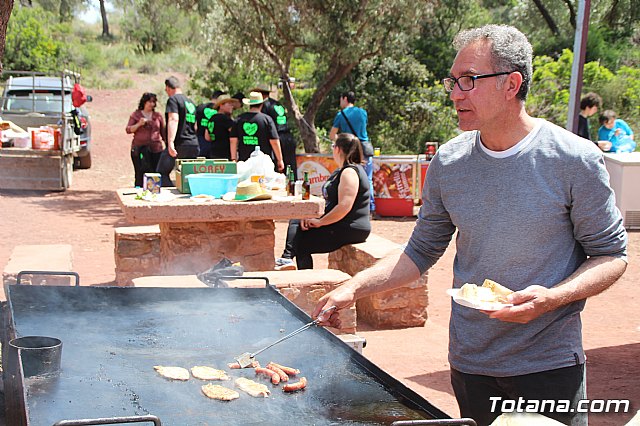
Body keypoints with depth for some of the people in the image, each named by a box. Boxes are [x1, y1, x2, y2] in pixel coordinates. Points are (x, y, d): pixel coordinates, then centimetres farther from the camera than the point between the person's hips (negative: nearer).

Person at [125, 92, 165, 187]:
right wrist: (139, 124, -12)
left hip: (156, 148, 1)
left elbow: (163, 132, 16)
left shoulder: (158, 116, 11)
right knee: (140, 174, -5)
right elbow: (128, 130, 2)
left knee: (155, 173, -5)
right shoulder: (135, 115, 7)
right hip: (139, 148, -1)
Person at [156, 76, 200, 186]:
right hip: (194, 145, 8)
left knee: (162, 173, -1)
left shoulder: (173, 100, -4)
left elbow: (173, 120, -19)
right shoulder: (191, 103, 21)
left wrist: (170, 142, -27)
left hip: (179, 144, -7)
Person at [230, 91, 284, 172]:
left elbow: (233, 140, 5)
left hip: (244, 161, 3)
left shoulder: (239, 119, 7)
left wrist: (233, 159, 10)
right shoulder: (267, 119, -1)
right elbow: (274, 141, -4)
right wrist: (280, 160, 4)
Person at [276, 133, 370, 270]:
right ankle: (287, 258, -5)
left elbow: (344, 207, -29)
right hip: (339, 226, 11)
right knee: (295, 223, 13)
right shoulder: (341, 171, 17)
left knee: (301, 242, -8)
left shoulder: (350, 172, -19)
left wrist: (320, 222, -19)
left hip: (350, 230, -11)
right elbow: (330, 202, 17)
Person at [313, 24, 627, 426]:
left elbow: (611, 255, -6)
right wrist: (354, 288, -6)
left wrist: (551, 298, -22)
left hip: (550, 361, -3)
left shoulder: (575, 160, -12)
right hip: (470, 361, 3)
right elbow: (421, 252, 6)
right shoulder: (448, 163, -2)